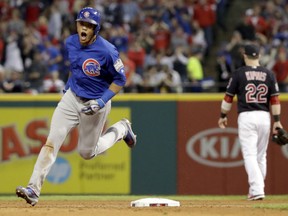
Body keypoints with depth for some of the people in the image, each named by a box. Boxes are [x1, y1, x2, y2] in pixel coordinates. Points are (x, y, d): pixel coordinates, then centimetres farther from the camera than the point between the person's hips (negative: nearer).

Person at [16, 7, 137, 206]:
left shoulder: (107, 51, -23)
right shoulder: (71, 43, -5)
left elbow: (120, 79, -13)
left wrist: (102, 101, -21)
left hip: (95, 103, -4)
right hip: (72, 98, 4)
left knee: (87, 152, 11)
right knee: (51, 142, -12)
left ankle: (121, 129, 37)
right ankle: (34, 189, -14)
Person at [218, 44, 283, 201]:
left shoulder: (239, 73, -2)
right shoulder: (268, 74, 5)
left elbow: (228, 98, 1)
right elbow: (275, 99, 2)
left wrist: (223, 116, 13)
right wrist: (277, 121, 4)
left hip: (246, 117, -3)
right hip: (264, 117, 3)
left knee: (250, 155, -6)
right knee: (261, 156, 14)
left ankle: (257, 190, -20)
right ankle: (257, 189, 20)